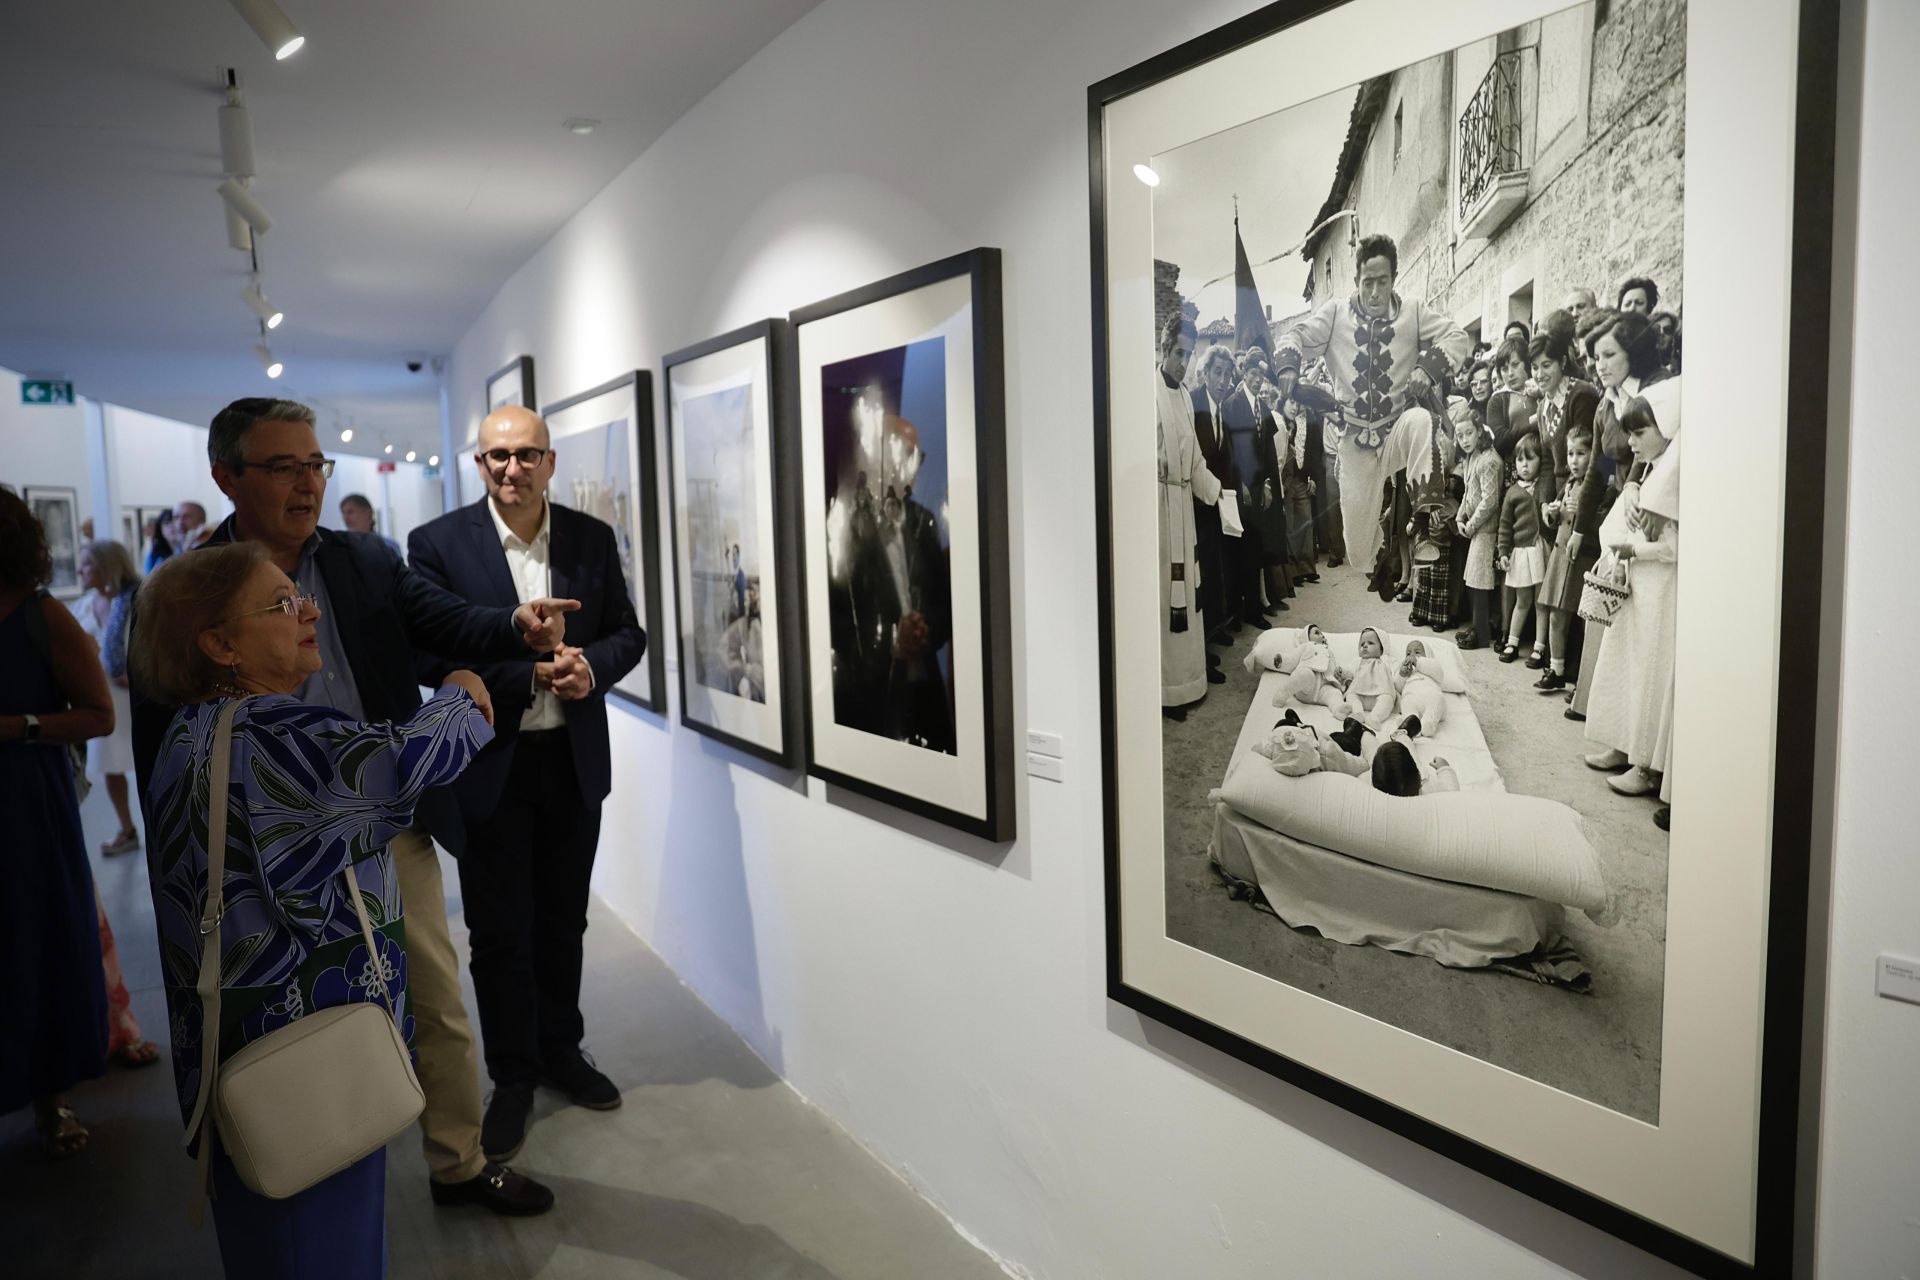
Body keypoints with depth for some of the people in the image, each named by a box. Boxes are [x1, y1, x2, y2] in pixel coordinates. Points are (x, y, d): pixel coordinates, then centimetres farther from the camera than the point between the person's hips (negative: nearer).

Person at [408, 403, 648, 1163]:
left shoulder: (593, 539, 2)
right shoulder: (439, 543, -7)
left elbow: (629, 633, 7)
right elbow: (428, 655, -11)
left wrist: (590, 667, -15)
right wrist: (529, 672, -21)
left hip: (575, 759, 3)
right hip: (490, 765, -3)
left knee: (562, 920, 17)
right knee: (499, 933, 8)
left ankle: (560, 1050, 37)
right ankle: (512, 1077, 27)